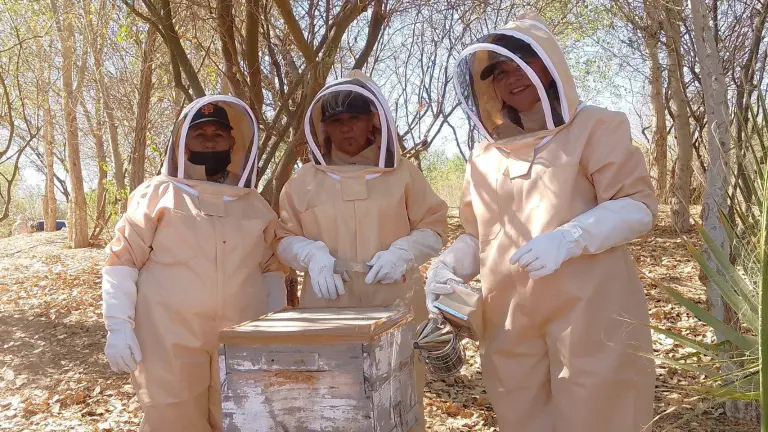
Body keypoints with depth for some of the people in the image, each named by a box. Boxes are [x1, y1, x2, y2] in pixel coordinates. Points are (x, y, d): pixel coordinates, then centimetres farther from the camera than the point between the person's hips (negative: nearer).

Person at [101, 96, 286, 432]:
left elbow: (271, 270, 18)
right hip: (170, 346, -3)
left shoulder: (257, 207, 12)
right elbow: (121, 262, 1)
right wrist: (119, 327, -7)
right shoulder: (158, 195, 2)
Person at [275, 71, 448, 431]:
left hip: (394, 308, 0)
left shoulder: (403, 173, 7)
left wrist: (402, 253, -12)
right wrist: (312, 255, -11)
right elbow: (285, 238, 10)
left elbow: (433, 227, 7)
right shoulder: (304, 180, 9)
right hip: (328, 311, 1)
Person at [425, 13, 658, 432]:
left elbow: (638, 205, -6)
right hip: (509, 318, 4)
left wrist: (568, 238, -22)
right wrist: (447, 266, -1)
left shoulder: (595, 126, 3)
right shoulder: (486, 155, 15)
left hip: (587, 310, -4)